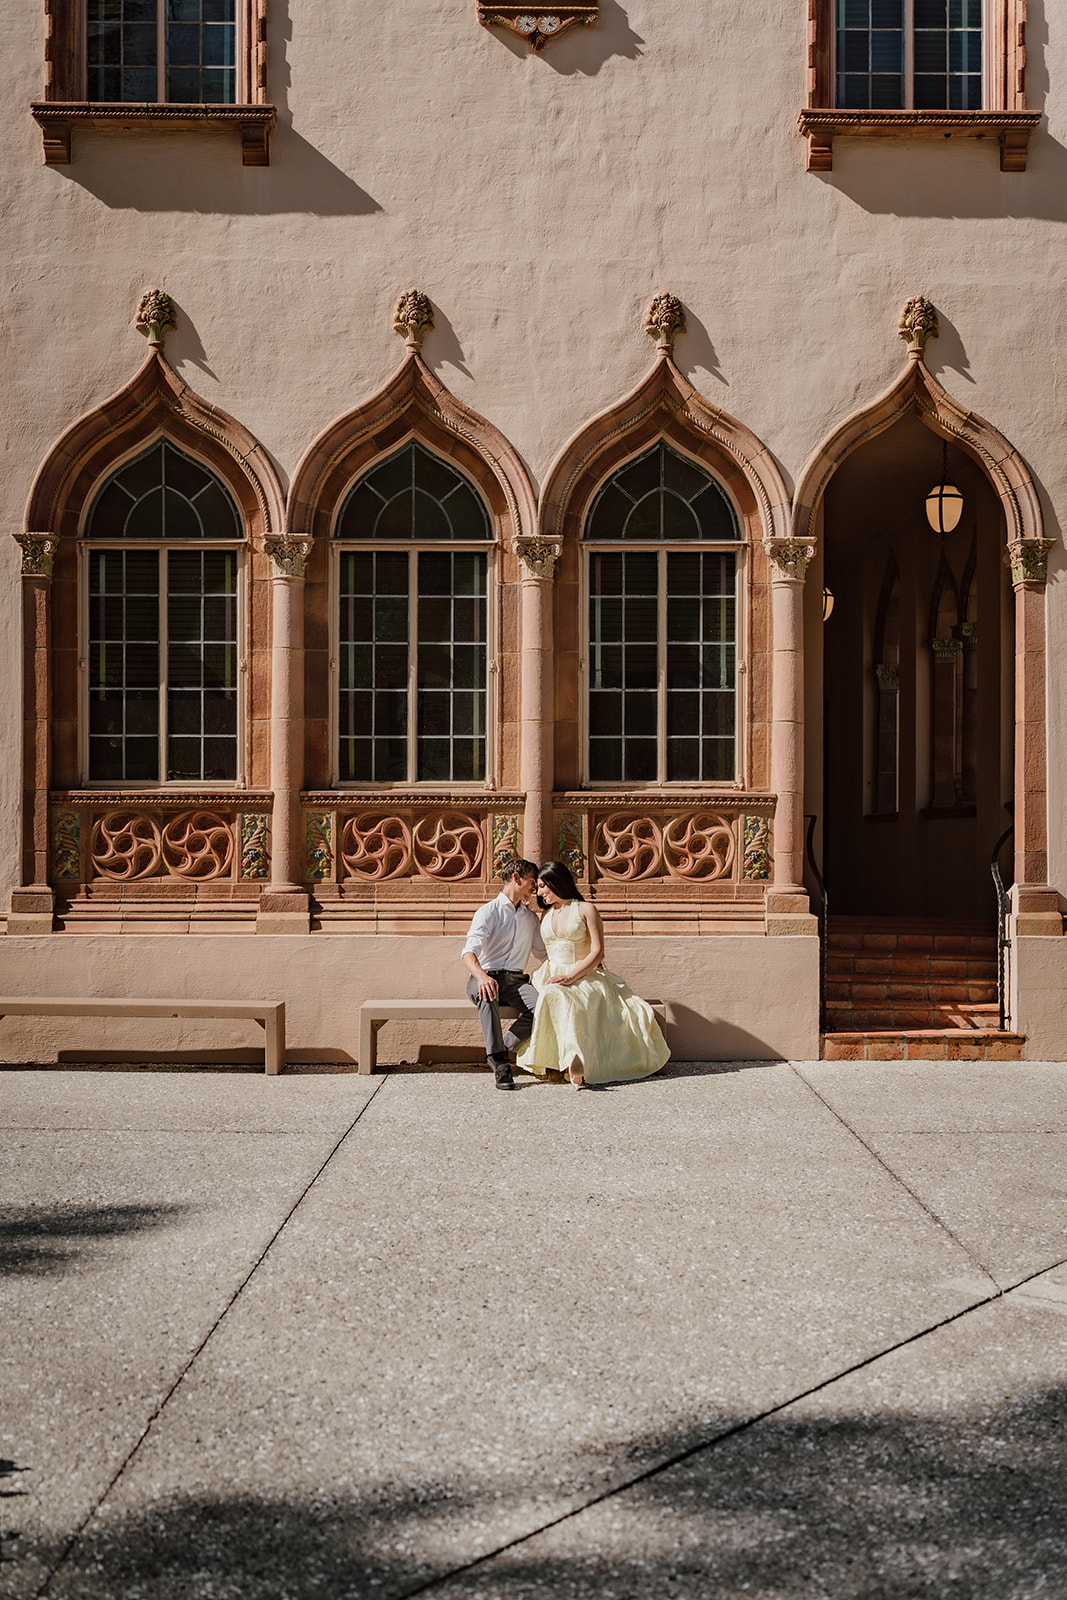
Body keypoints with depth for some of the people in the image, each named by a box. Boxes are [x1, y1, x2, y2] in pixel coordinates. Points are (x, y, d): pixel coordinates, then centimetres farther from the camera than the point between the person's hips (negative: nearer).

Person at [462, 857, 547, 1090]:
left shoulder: (531, 918, 20)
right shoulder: (488, 912, -1)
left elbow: (544, 953, 30)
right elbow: (469, 953, -16)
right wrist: (482, 976, -39)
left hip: (517, 980, 4)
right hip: (488, 977, -4)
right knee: (487, 993, -42)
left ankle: (503, 1046, -8)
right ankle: (499, 1063, -41)